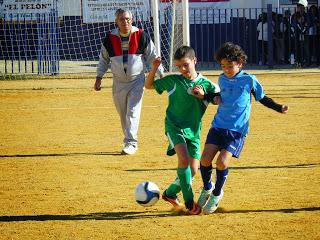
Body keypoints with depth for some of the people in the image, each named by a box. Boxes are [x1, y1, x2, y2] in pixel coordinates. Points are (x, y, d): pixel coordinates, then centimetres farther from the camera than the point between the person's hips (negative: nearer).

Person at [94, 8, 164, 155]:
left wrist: (161, 75, -2)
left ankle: (131, 143, -12)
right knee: (123, 114, 9)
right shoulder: (110, 38, -3)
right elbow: (103, 59, 10)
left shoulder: (141, 36, -8)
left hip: (137, 81, -3)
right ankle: (130, 141, 22)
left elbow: (153, 57, 0)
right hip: (118, 82, 3)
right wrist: (99, 78, 5)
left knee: (133, 112, -11)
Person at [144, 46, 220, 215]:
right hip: (175, 126, -3)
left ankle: (170, 193, 25)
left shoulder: (205, 84, 2)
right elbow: (148, 85, 12)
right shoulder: (173, 81, 3)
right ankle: (189, 201, -16)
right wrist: (153, 69, -6)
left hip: (193, 131, 3)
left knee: (193, 170, 0)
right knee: (184, 159, -25)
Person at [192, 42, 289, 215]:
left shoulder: (249, 80, -4)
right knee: (205, 159, -8)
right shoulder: (222, 79, 9)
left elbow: (263, 98, 6)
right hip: (218, 125, 4)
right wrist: (204, 96, 13)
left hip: (237, 130, -4)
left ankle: (216, 194, 7)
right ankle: (207, 188, 21)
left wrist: (279, 108, -6)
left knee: (222, 162, -18)